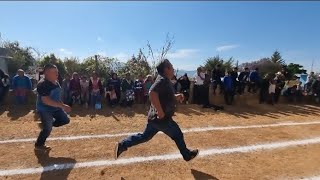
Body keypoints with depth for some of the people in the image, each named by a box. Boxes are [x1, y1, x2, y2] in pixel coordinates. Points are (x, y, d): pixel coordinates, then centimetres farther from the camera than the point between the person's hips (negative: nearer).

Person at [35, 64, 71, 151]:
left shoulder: (56, 82, 3)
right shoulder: (43, 84, -25)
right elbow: (46, 100, -31)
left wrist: (62, 106, 15)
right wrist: (62, 105, -34)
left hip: (55, 108, 8)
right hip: (45, 110, -8)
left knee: (65, 120, 9)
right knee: (48, 129, -1)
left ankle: (45, 124, 26)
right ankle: (38, 145, 25)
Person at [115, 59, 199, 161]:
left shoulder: (164, 81, 12)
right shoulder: (162, 80, -19)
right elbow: (152, 93, -35)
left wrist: (176, 97, 11)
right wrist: (160, 112, -31)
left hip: (154, 117, 9)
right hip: (162, 118, -9)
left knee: (145, 136, 19)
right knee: (178, 135, 12)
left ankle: (122, 145, 23)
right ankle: (187, 155, 34)